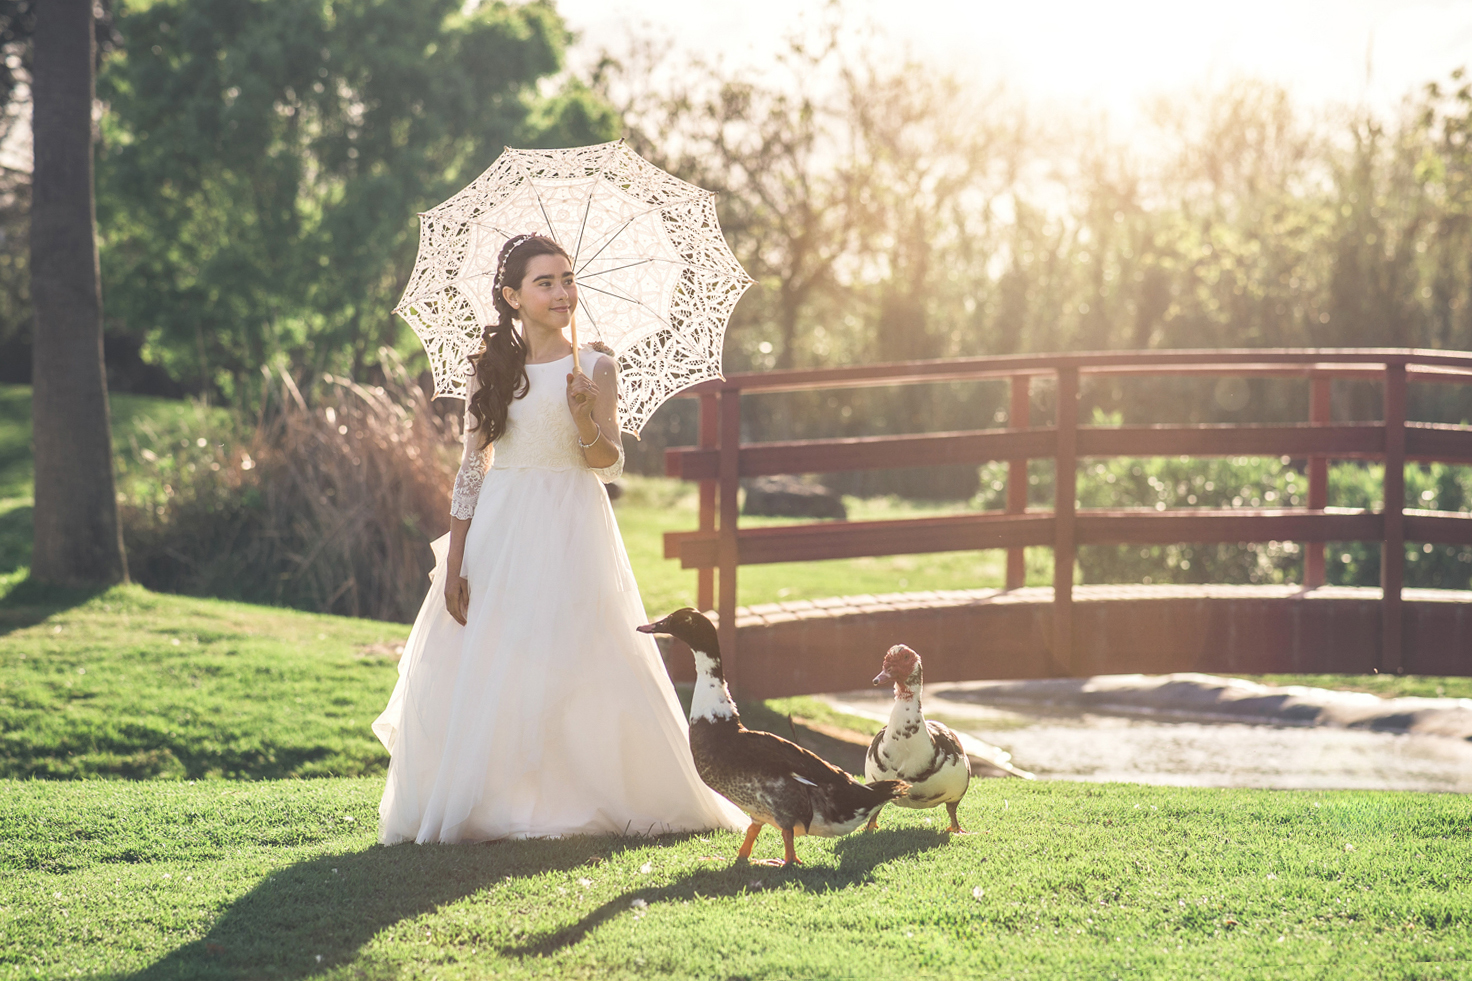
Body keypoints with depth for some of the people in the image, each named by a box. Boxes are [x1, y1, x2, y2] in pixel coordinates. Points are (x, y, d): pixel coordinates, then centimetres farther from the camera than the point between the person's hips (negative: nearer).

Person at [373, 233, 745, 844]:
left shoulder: (594, 368, 3)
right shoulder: (488, 371, 9)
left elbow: (610, 465, -3)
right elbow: (471, 468, 7)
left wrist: (584, 418, -24)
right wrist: (454, 562, 0)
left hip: (570, 533, -2)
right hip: (499, 531, 2)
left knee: (574, 671, -8)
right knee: (483, 672, -2)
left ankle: (576, 802, 3)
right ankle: (491, 804, 8)